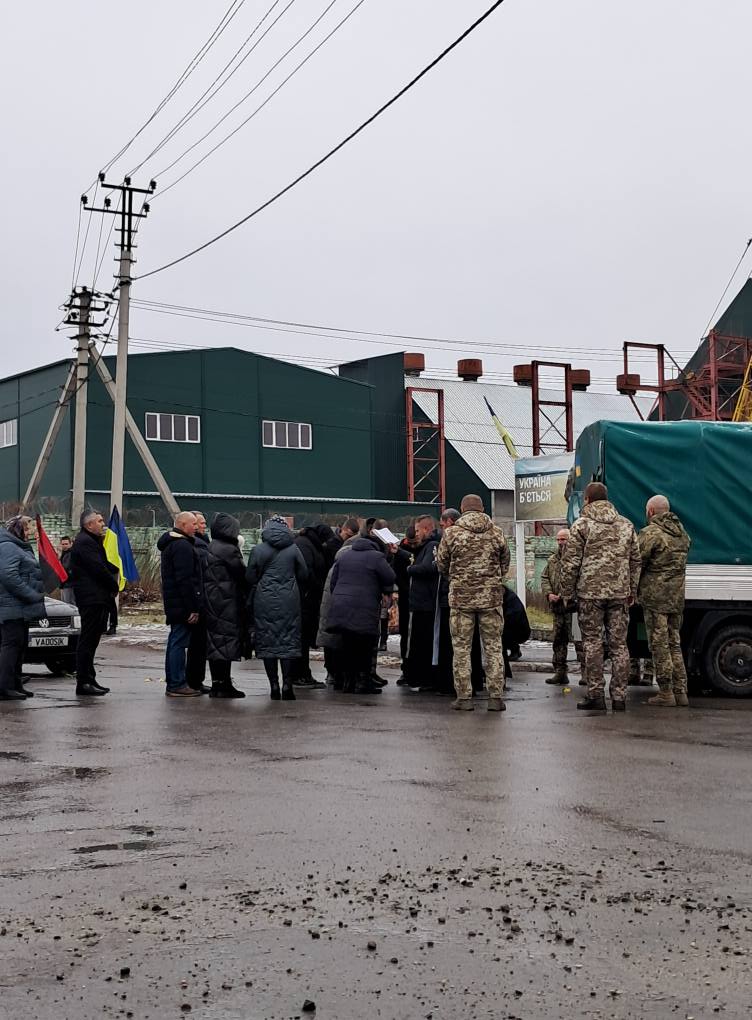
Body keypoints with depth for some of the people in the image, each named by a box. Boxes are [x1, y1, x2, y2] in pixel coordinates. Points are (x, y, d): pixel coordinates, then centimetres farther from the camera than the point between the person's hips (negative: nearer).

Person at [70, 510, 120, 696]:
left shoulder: (92, 541, 22)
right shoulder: (85, 542, -13)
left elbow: (103, 565, 23)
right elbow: (98, 569, -18)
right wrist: (114, 585, -7)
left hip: (97, 599, 11)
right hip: (92, 598, -11)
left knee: (90, 640, 13)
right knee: (88, 641, -9)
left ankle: (89, 679, 19)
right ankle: (83, 683, -8)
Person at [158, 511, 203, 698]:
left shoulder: (170, 544, 19)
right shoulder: (183, 546, -15)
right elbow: (185, 580, -21)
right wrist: (192, 608, -21)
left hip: (173, 604, 11)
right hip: (182, 604, -11)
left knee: (175, 642, 14)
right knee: (179, 642, -8)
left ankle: (172, 683, 20)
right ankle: (177, 685, -6)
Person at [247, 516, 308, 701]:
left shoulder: (258, 550, -2)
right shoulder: (294, 549, 2)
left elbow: (250, 578, -1)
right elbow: (304, 575, 5)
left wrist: (250, 601, 12)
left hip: (265, 602, -1)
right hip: (289, 602, 1)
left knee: (267, 642, 5)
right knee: (289, 640, 4)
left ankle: (274, 686, 4)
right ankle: (287, 685, -2)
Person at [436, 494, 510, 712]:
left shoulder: (451, 533, -2)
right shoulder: (497, 533, 3)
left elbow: (442, 565, 7)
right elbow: (505, 564, 11)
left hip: (461, 596, -1)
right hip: (491, 596, 1)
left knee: (461, 648, 6)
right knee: (493, 647, 8)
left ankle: (464, 697, 6)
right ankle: (496, 697, 6)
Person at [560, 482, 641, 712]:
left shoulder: (582, 525, -2)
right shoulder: (626, 525, 12)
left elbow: (570, 563, -4)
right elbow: (635, 561, 15)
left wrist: (566, 592, 5)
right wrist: (632, 591, 21)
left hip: (590, 592, -3)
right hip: (620, 592, 4)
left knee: (592, 643, 3)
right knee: (619, 644, 6)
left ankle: (595, 695, 1)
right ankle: (619, 696, 6)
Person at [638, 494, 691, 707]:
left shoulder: (650, 533, -11)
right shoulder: (681, 533, 13)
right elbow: (681, 562, 17)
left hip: (655, 596, -7)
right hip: (677, 596, 7)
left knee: (659, 645, -2)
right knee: (674, 644, 14)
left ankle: (665, 693, 0)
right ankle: (680, 692, 13)